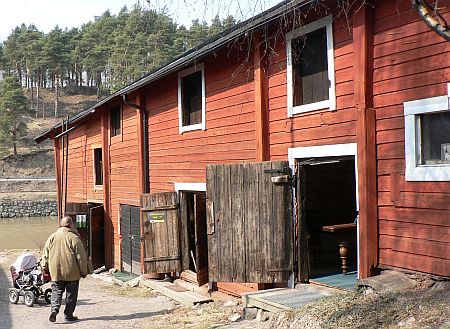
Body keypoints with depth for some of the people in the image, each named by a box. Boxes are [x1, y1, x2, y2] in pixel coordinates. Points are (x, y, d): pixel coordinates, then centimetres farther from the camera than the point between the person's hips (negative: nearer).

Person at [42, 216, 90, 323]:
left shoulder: (52, 237, 4)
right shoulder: (74, 238, -9)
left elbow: (45, 255, 10)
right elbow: (81, 257, -8)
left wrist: (45, 269, 20)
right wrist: (84, 271, 1)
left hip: (56, 272, 3)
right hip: (72, 273, -3)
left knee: (56, 291, 11)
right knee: (71, 294, 8)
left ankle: (54, 309, -10)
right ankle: (69, 315, 13)